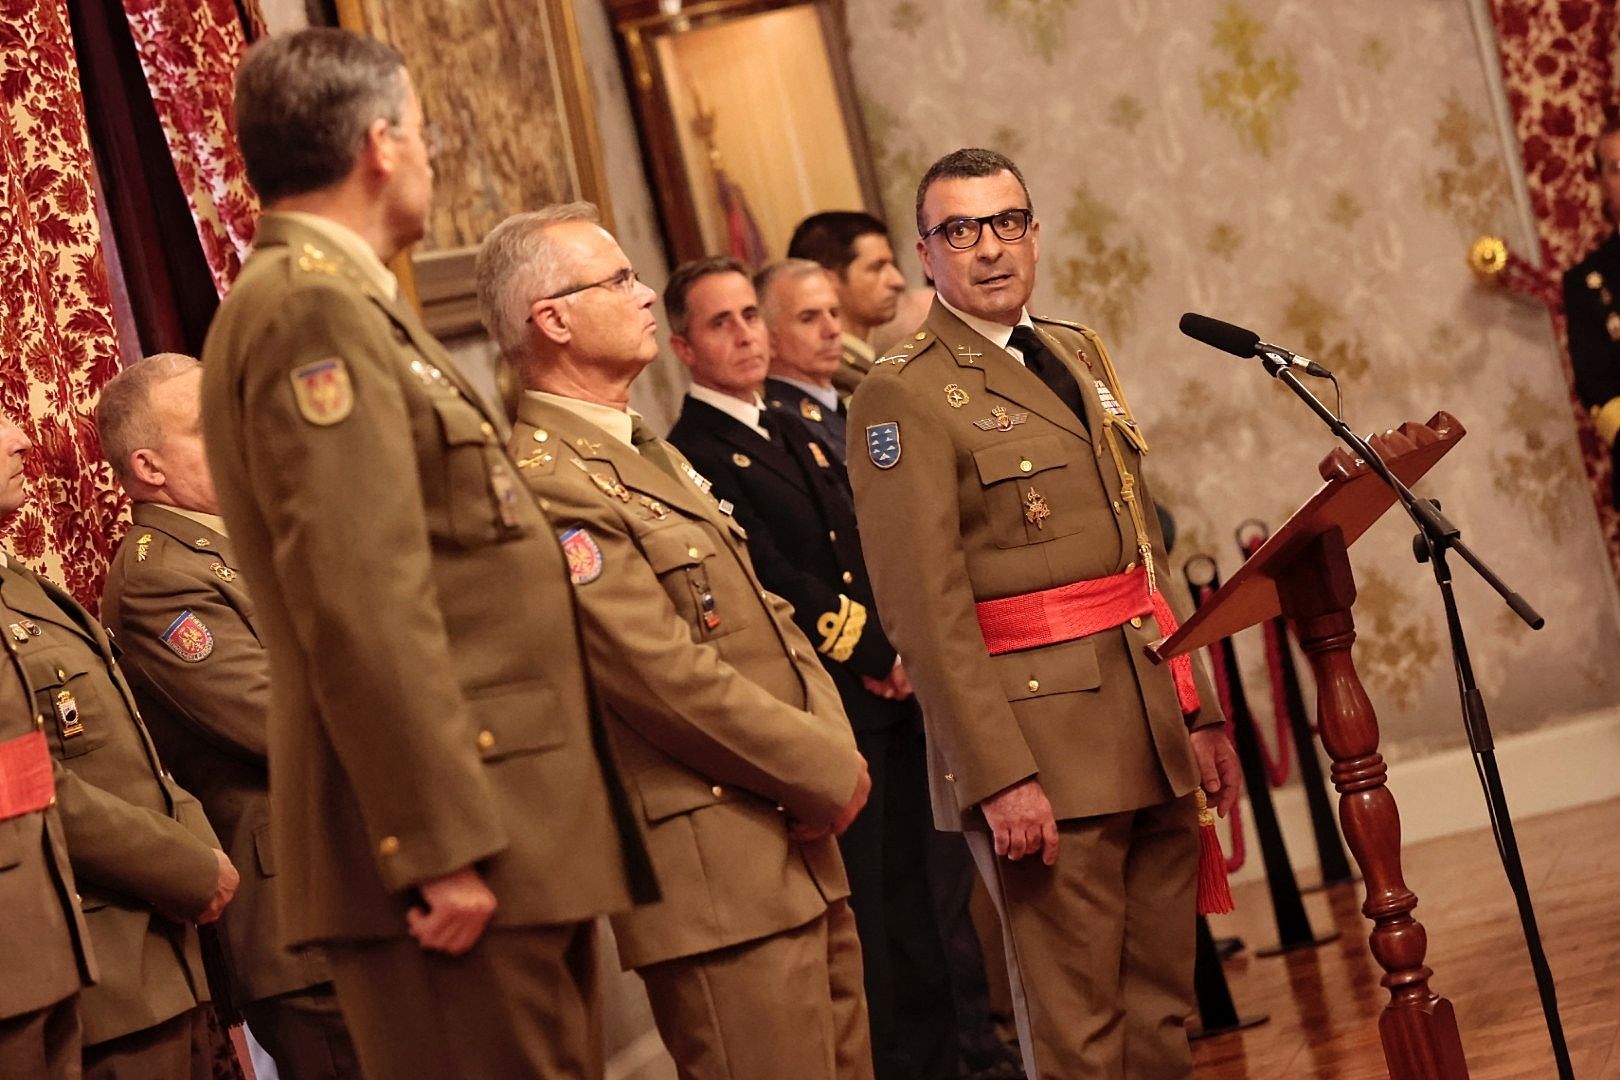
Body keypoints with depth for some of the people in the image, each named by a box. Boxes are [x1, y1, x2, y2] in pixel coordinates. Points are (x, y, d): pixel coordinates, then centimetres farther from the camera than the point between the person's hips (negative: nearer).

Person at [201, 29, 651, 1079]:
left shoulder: (345, 304, 19)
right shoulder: (312, 309, -13)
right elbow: (361, 608, -21)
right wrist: (440, 847, -23)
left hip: (510, 838, 10)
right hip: (455, 853, -10)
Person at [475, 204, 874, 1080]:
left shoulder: (647, 451, 17)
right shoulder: (544, 480, -16)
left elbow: (768, 615, 17)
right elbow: (672, 678, -20)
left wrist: (834, 746, 1)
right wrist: (829, 774, -11)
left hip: (800, 852, 10)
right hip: (719, 879, -10)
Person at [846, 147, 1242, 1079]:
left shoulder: (1080, 355, 15)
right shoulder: (904, 397, -8)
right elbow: (927, 610, -14)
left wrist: (1201, 710, 15)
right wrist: (998, 776, -19)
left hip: (1151, 722, 7)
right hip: (1042, 740, -7)